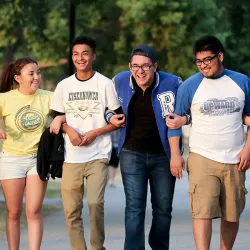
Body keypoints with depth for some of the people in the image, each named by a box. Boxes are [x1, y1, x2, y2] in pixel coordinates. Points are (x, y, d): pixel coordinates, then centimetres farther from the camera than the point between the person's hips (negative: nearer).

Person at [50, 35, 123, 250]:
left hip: (98, 155, -3)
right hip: (71, 157, 3)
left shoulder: (105, 84, 0)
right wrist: (69, 130, -7)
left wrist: (95, 133, -11)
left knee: (95, 202, -17)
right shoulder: (64, 86, 8)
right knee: (71, 210, 1)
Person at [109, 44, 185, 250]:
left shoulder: (173, 83, -12)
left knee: (163, 208, 12)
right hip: (132, 154, 0)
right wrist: (112, 117, -2)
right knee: (134, 207, -8)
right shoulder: (120, 81, -4)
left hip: (163, 155, 0)